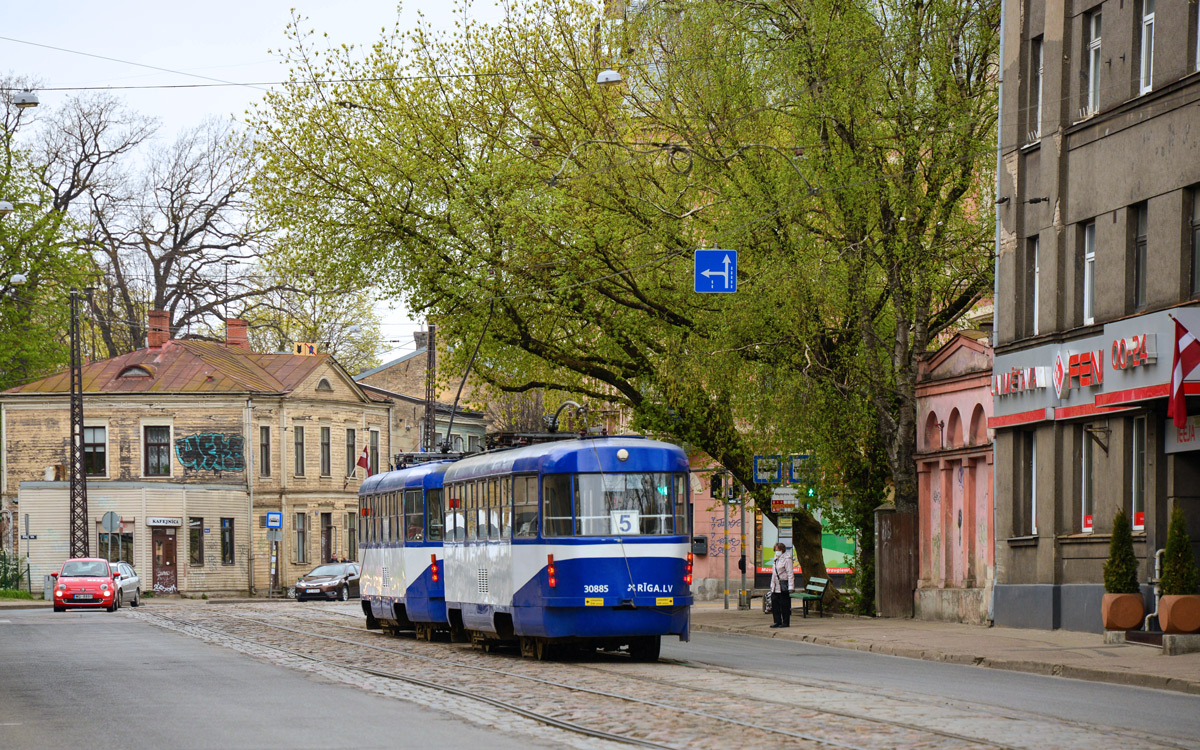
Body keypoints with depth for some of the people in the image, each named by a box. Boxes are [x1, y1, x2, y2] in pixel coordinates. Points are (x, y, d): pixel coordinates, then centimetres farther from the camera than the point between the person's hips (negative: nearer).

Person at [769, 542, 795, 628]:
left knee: (784, 605, -3)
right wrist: (772, 585, 20)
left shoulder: (786, 559, -8)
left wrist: (790, 587, -17)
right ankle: (778, 622, 13)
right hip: (776, 587, 8)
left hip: (783, 586, -8)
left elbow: (790, 573, -12)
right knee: (774, 603, 6)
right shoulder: (776, 559, 17)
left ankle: (786, 622, 4)